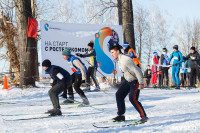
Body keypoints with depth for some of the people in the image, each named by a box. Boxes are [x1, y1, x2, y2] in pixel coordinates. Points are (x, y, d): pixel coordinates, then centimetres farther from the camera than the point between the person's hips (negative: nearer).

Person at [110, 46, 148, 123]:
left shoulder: (125, 60, -26)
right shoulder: (118, 60, 5)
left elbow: (137, 71, -27)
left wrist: (141, 83, -28)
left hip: (135, 80, -10)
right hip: (127, 80, 10)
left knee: (132, 98, -18)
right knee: (119, 95, 5)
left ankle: (144, 116, -7)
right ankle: (121, 115, 15)